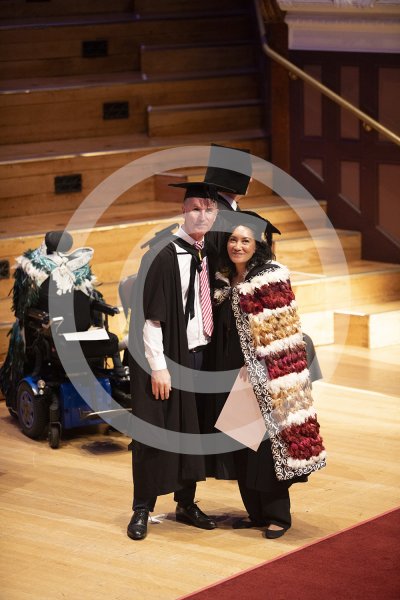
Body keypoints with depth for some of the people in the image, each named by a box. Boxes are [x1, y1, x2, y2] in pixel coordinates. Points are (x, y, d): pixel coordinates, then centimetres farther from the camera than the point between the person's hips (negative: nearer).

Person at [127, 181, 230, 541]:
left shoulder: (209, 256, 7)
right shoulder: (164, 254, -14)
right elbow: (149, 314, -16)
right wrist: (157, 366, -19)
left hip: (199, 355, 6)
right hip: (167, 357, -6)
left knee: (192, 430, 13)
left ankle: (186, 504, 25)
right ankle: (142, 510, 11)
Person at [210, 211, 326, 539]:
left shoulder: (271, 278, -12)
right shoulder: (225, 280, 9)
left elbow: (283, 336, -13)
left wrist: (273, 380, -16)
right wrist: (226, 371, 11)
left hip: (265, 376, -7)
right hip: (233, 375, 7)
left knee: (267, 443, -3)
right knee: (242, 444, 10)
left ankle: (278, 515, 7)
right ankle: (256, 511, 20)